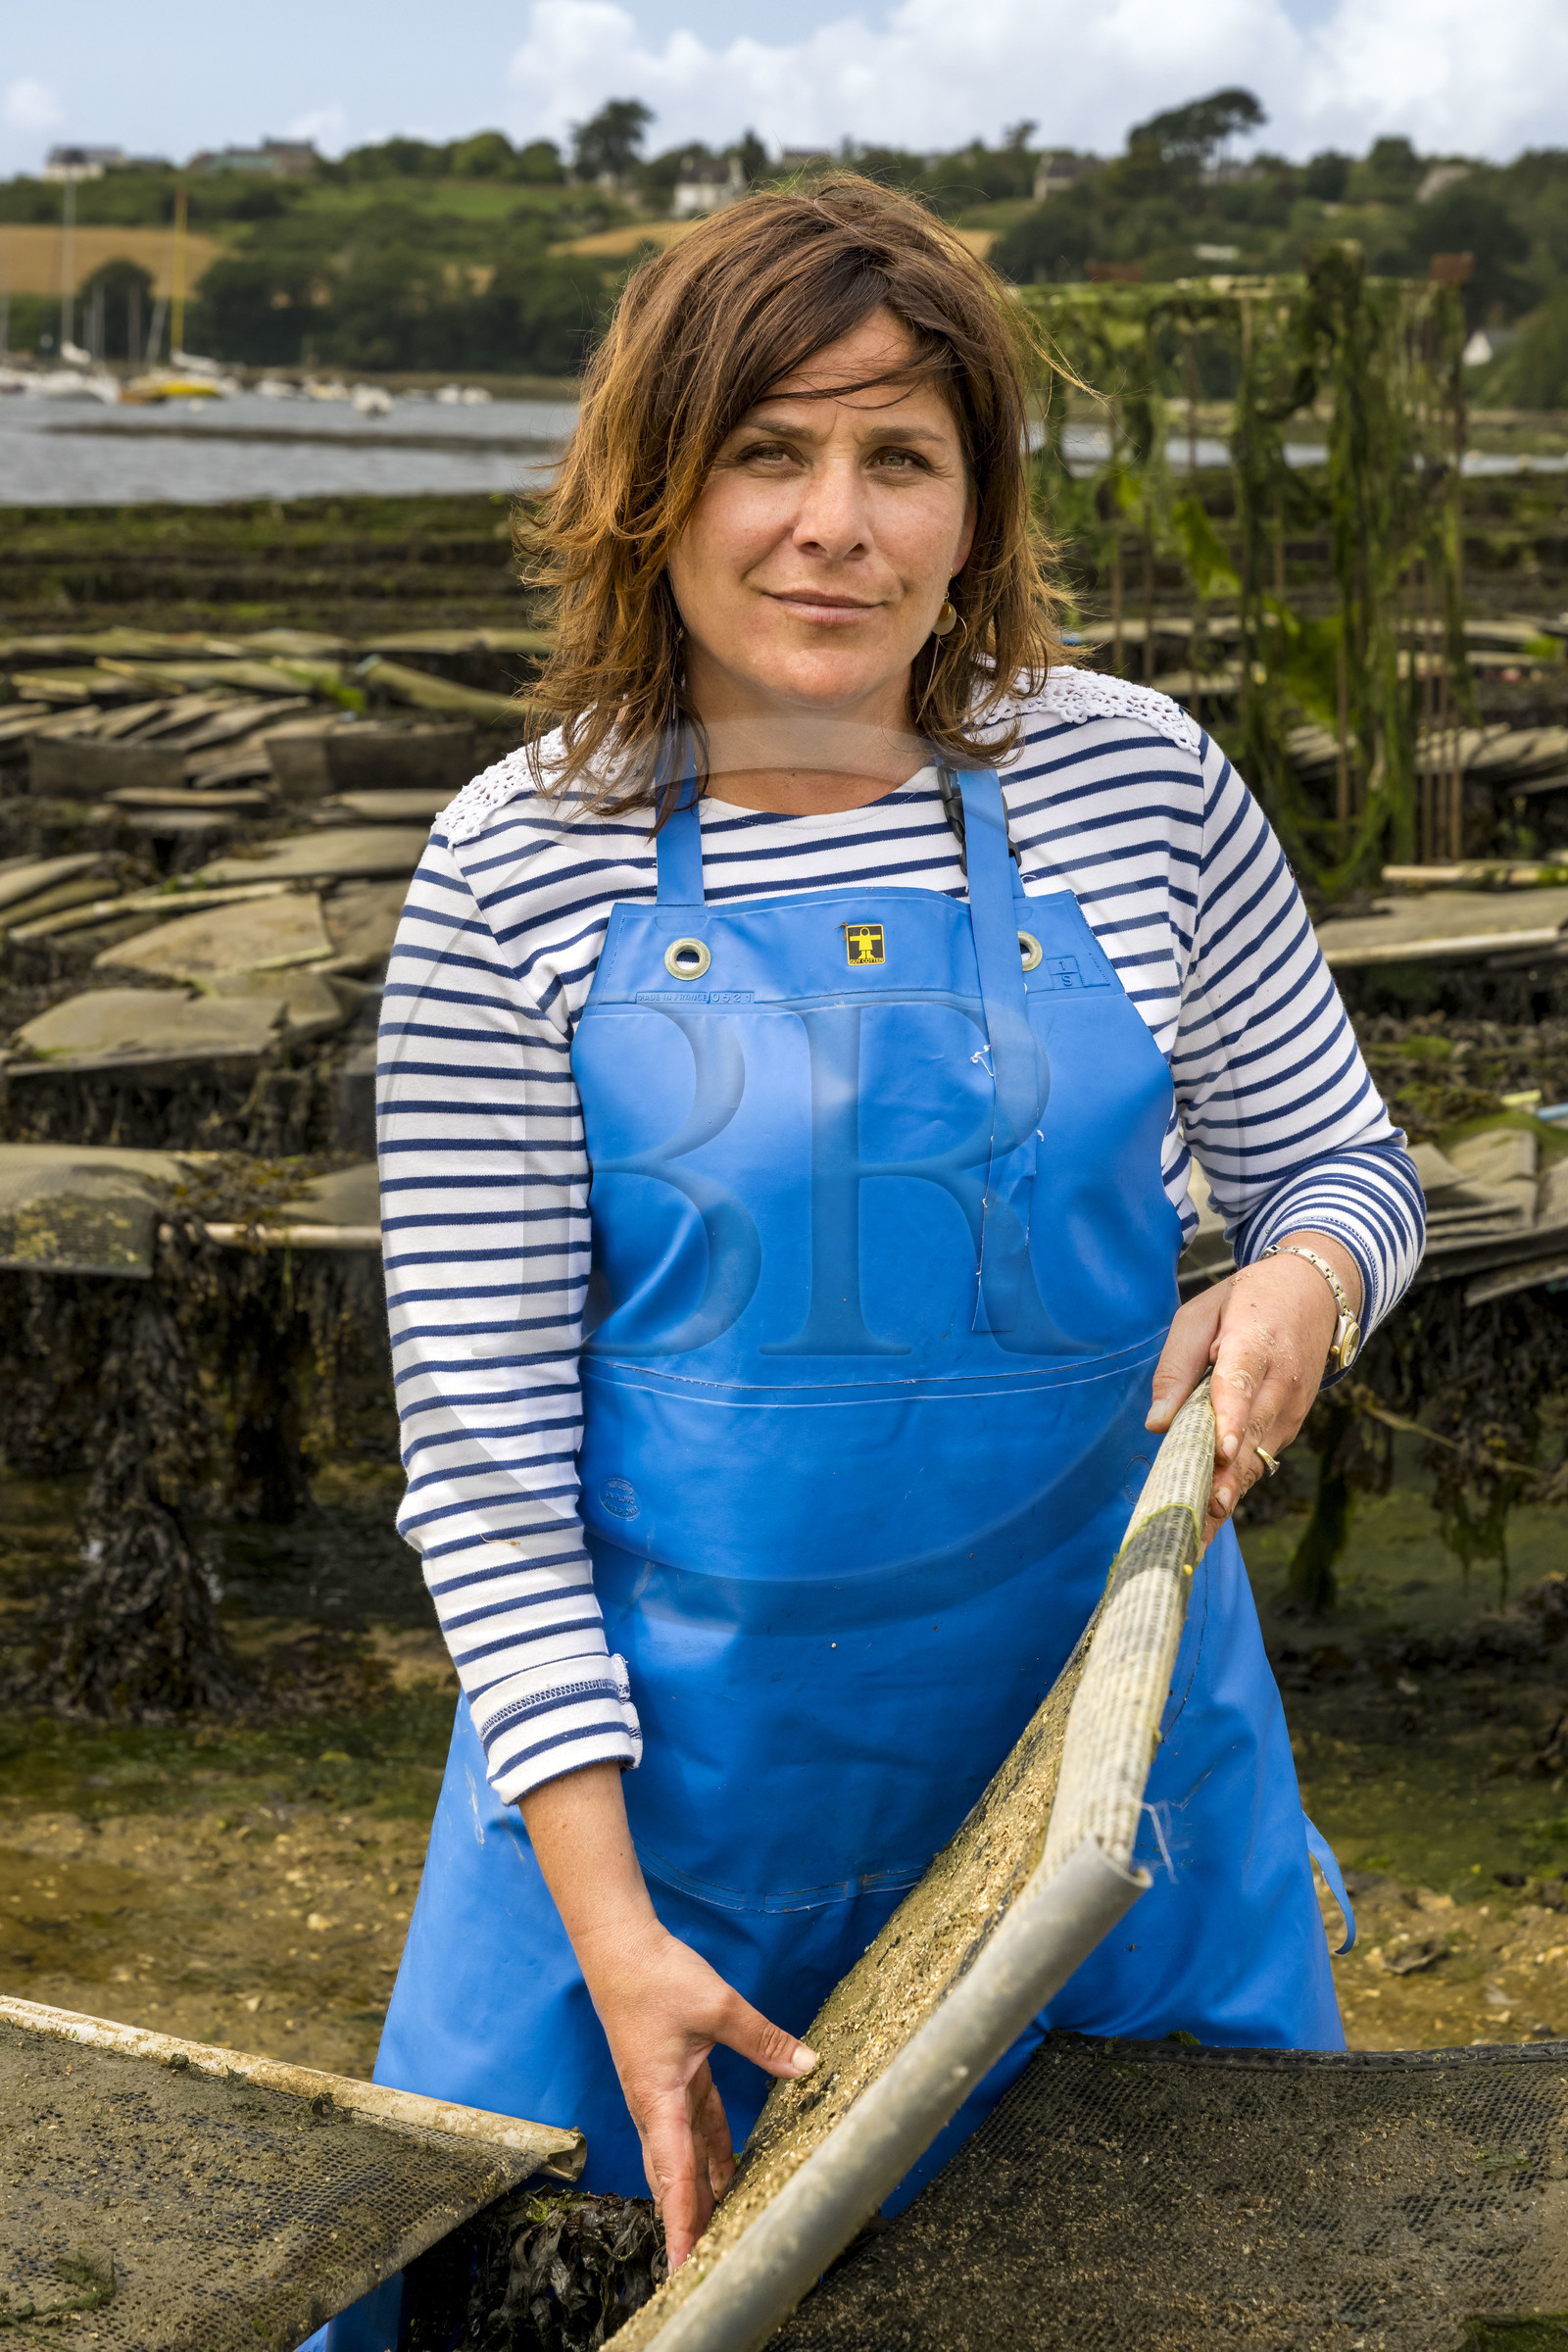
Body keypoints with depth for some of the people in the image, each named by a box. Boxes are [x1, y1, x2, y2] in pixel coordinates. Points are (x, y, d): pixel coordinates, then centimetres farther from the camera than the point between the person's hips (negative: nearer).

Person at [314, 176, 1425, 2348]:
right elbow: (478, 1443, -7)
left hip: (1106, 1711, 1)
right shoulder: (520, 871, -9)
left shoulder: (1134, 785, -5)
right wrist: (607, 1917, -13)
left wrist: (1301, 1281, -16)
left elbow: (1343, 1164, 9)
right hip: (668, 1747, -1)